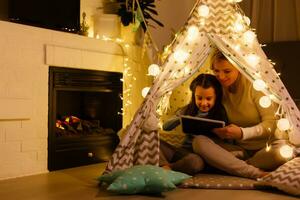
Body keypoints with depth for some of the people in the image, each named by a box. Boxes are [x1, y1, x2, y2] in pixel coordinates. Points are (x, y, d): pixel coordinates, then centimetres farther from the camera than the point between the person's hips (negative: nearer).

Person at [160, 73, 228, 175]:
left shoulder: (220, 114, -1)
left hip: (200, 155, -4)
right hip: (183, 151, 4)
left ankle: (164, 167, -19)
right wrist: (181, 119, -11)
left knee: (195, 162, -40)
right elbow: (165, 127, 7)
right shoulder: (188, 109, 9)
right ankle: (165, 167, -33)